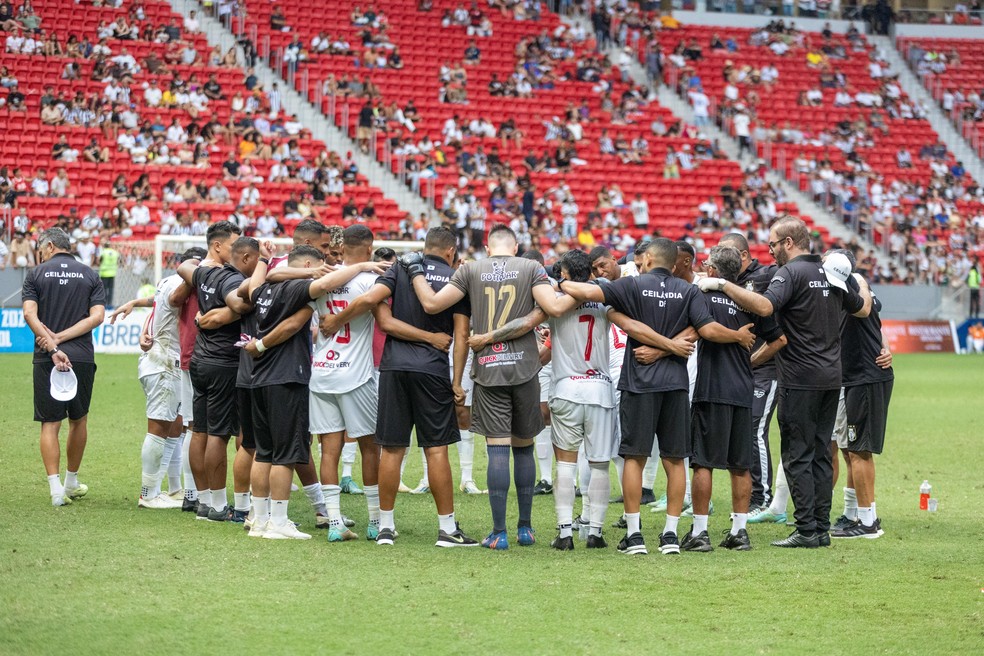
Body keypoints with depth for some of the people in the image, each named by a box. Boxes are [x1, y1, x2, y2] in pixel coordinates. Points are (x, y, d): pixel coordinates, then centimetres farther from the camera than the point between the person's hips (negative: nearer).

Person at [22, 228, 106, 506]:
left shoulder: (35, 274, 3)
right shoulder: (90, 275, 8)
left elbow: (30, 314, -10)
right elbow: (97, 316, -4)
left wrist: (53, 347, -17)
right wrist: (59, 338, -7)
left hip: (46, 359, -2)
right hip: (82, 357, 2)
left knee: (50, 424, 1)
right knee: (78, 420, 18)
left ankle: (56, 488, -11)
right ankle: (71, 483, 28)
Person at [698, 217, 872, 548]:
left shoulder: (791, 273, -10)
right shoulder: (832, 275, 12)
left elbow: (764, 306, -29)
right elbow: (862, 309, 26)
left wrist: (722, 285, -26)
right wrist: (862, 285, 47)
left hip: (801, 380, -7)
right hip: (831, 377, 7)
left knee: (798, 456, -3)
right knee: (821, 453, 11)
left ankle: (807, 530, -6)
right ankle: (822, 528, 11)